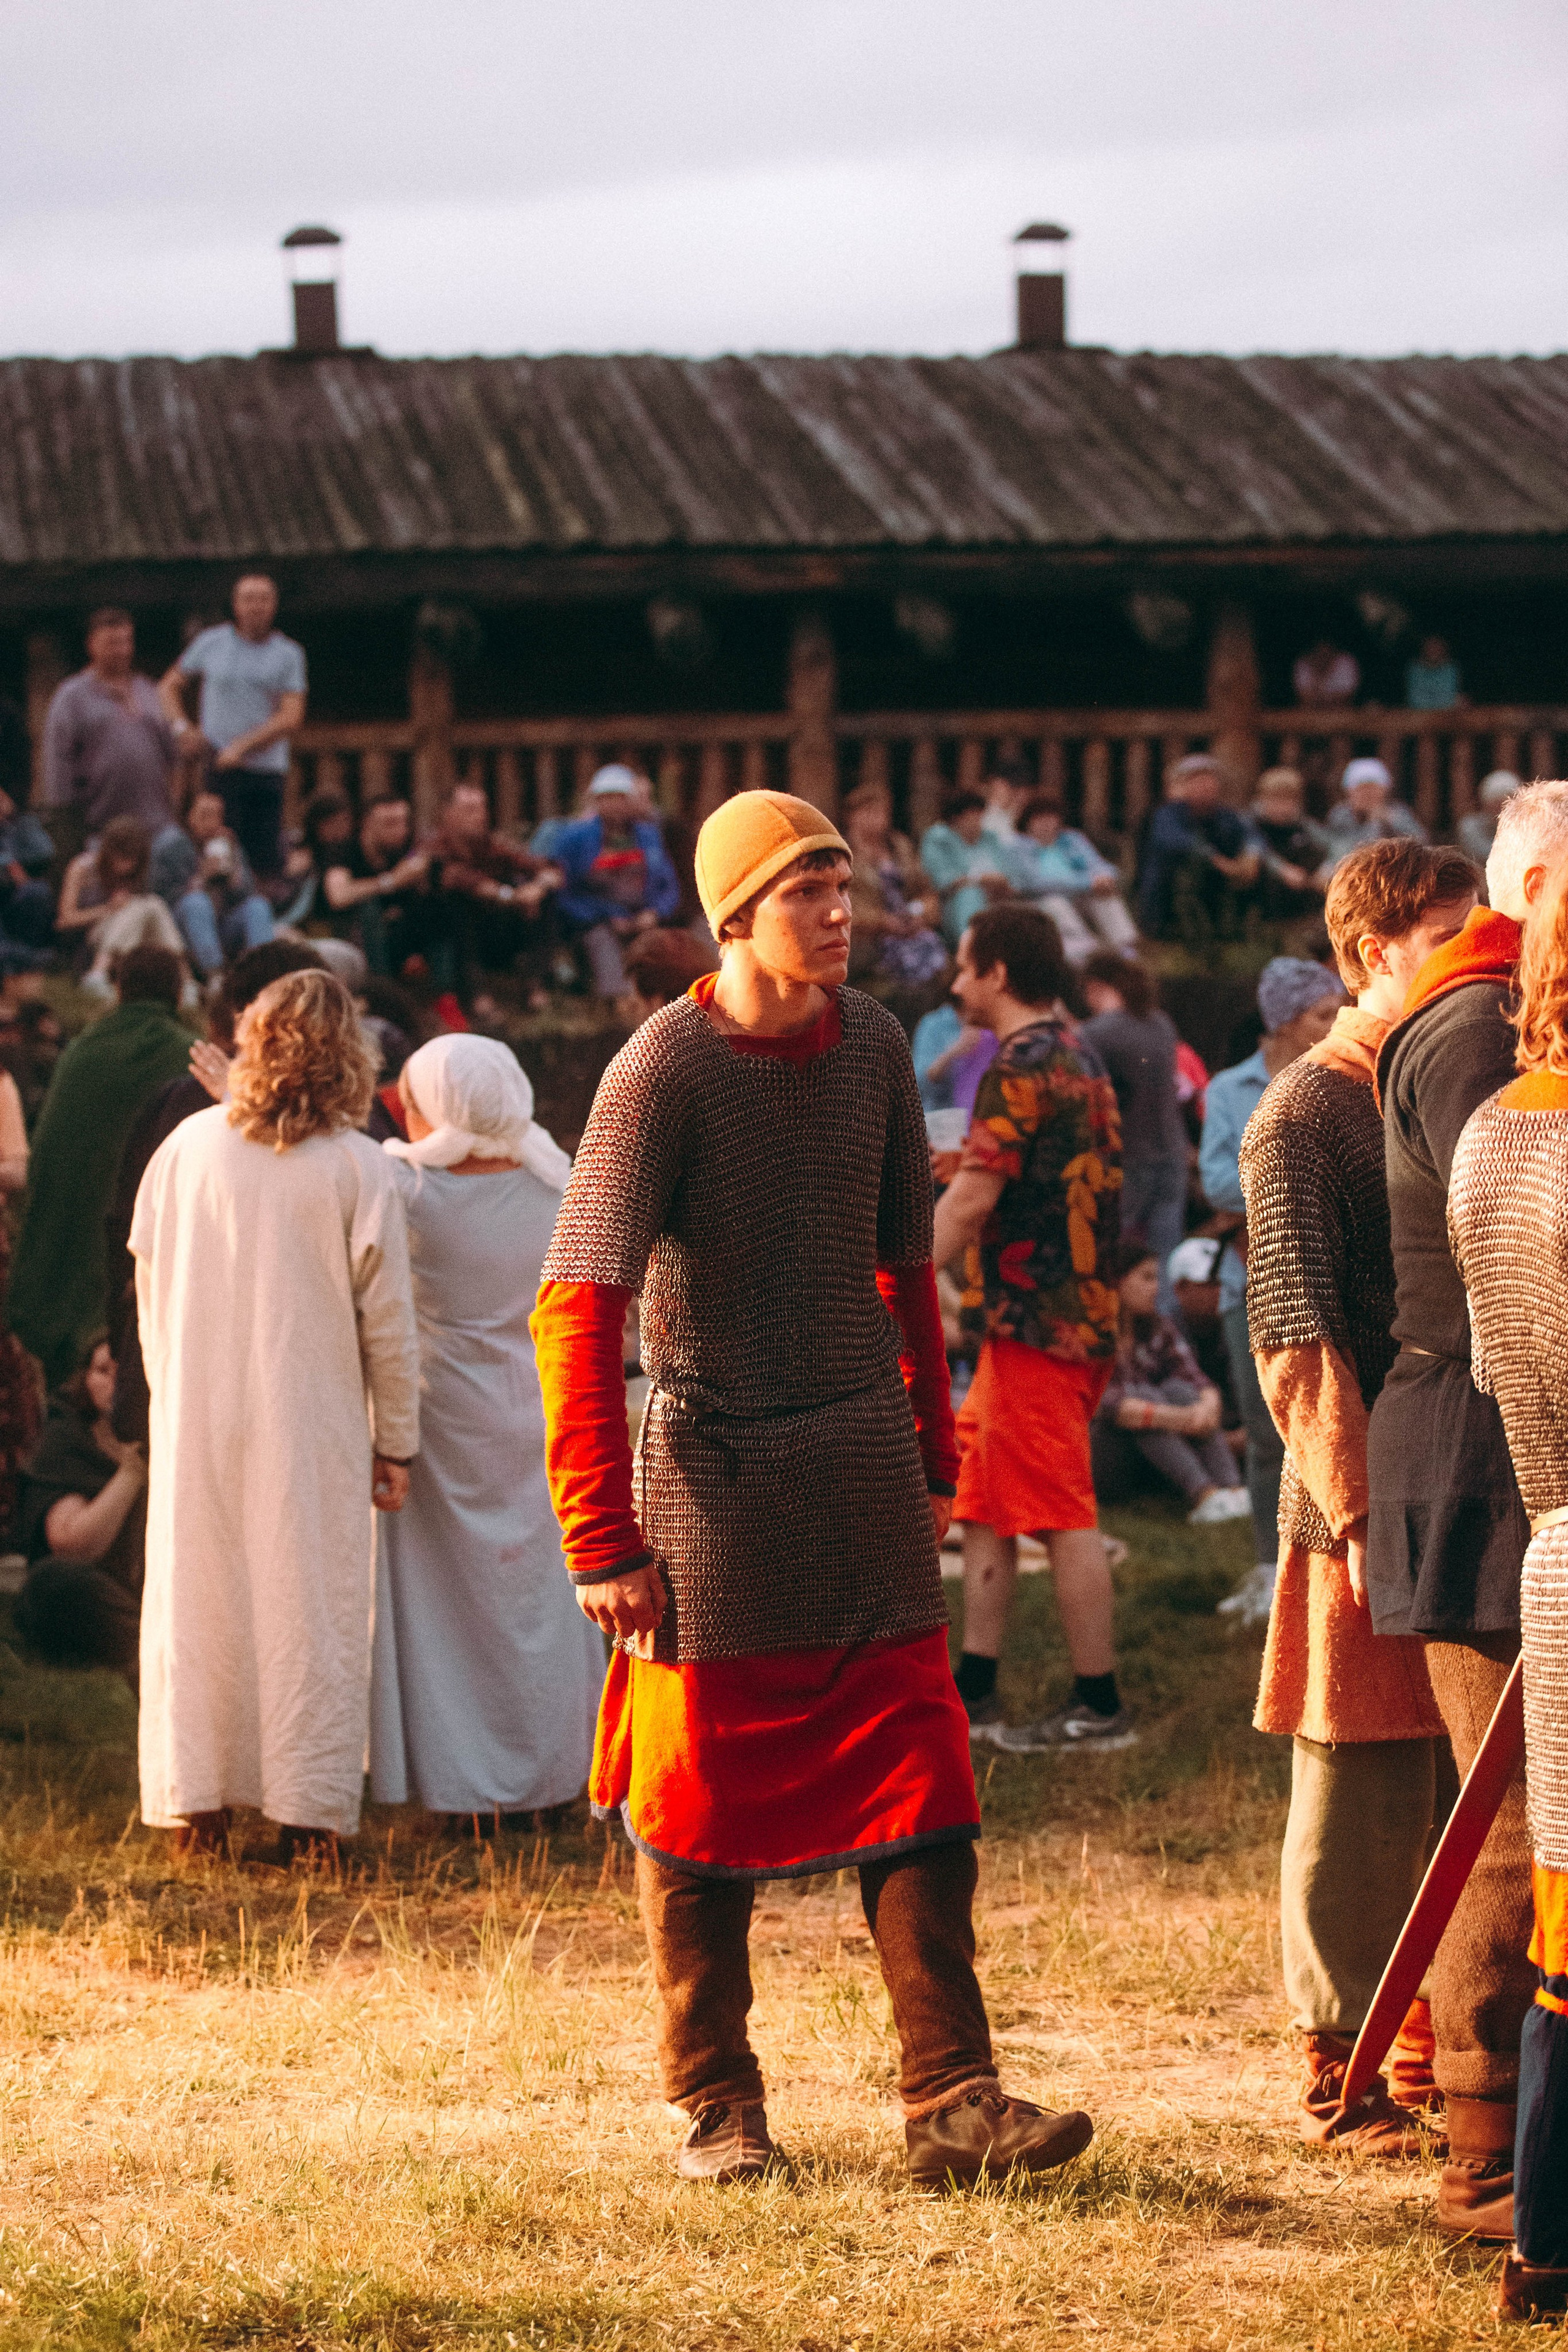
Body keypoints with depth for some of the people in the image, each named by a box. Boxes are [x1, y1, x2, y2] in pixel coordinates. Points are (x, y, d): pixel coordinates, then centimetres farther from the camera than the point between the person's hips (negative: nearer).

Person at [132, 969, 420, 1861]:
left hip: (196, 1419, 2)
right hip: (310, 1424, -2)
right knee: (307, 1599, 5)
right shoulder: (357, 1167, -9)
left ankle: (195, 1799, 15)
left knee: (195, 1596, 11)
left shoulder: (187, 1147, -1)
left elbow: (149, 1290, 6)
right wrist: (396, 1443, 3)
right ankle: (308, 1809, 6)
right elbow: (388, 1320, -6)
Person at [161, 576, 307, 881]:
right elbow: (169, 686, 18)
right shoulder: (211, 642, 8)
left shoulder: (289, 655, 5)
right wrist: (181, 727, 0)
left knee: (266, 856, -2)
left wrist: (242, 747, -11)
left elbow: (292, 718, -3)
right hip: (217, 766, 0)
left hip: (267, 769, 0)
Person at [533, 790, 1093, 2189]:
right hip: (715, 1482, -4)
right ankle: (717, 2108, 16)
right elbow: (576, 1310, -14)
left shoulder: (873, 1045, 5)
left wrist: (934, 1453, 15)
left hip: (866, 1478, 5)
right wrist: (604, 1539, -17)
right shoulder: (664, 1070, -12)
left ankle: (953, 2101, 1)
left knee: (919, 1791, -1)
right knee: (702, 1814, 5)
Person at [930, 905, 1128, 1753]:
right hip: (1079, 1312, 10)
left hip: (1033, 1324, -10)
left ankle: (1099, 1705, -1)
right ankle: (973, 1696, 17)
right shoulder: (1078, 1057, 15)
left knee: (1062, 1521, -5)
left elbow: (970, 1201, -18)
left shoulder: (1020, 1069, -16)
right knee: (980, 1503, 14)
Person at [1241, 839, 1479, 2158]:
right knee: (1362, 1799, 0)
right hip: (1368, 1515, -7)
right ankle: (1341, 2075, 10)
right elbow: (1296, 1341, -12)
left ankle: (1432, 2053, 21)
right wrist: (1362, 1517, -17)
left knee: (1465, 1793, 10)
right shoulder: (1305, 1113, -7)